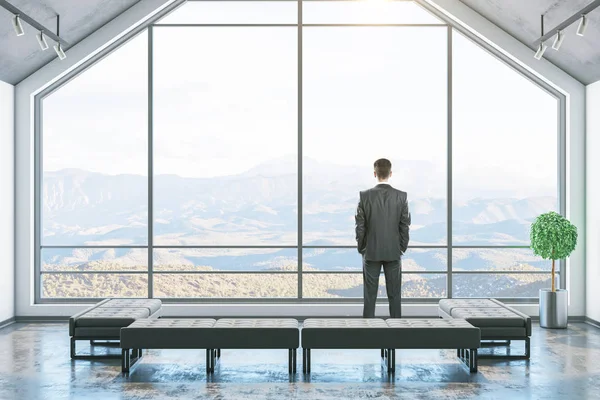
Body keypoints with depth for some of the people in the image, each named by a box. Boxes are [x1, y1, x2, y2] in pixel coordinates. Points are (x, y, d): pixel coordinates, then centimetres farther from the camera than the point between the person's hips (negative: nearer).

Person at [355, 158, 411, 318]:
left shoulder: (365, 196, -8)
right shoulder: (401, 196, -5)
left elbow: (360, 226, -5)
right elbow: (405, 226, -3)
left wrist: (361, 248, 7)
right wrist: (402, 248, 9)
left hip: (371, 252, -1)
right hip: (394, 252, 1)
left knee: (370, 295, 5)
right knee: (394, 295, 8)